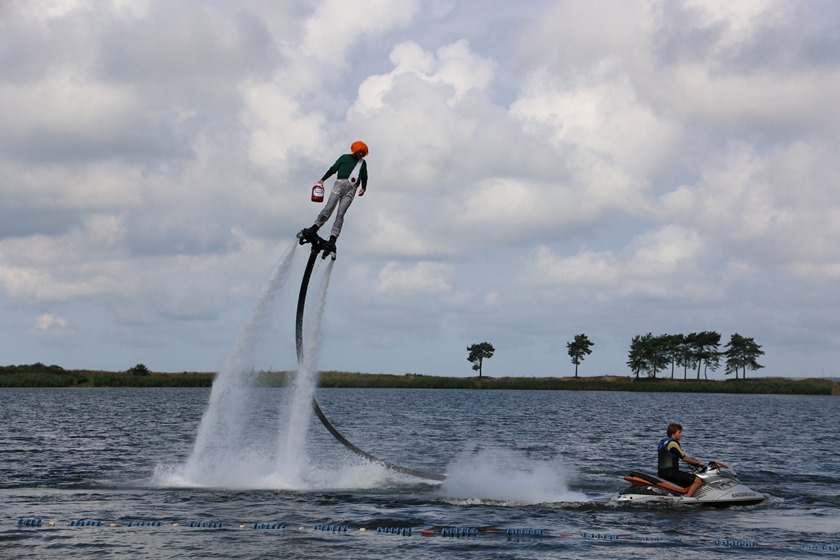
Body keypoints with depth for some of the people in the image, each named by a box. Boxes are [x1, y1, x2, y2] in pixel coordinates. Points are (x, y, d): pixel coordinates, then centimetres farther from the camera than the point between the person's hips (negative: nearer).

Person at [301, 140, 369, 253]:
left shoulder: (363, 163, 22)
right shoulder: (344, 157, 16)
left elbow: (364, 177, 21)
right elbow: (333, 169, 13)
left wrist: (363, 188, 3)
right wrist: (323, 179, 4)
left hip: (351, 189, 1)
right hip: (340, 184, -1)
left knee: (340, 214, -9)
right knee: (329, 208, -15)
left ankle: (332, 239, -17)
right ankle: (314, 228, -11)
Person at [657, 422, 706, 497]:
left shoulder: (663, 442, 18)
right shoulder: (673, 443, -11)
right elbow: (684, 458, -11)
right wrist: (699, 463, 0)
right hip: (670, 472, -10)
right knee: (698, 481, -17)